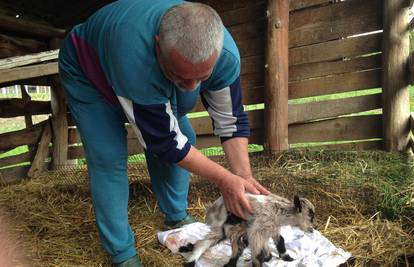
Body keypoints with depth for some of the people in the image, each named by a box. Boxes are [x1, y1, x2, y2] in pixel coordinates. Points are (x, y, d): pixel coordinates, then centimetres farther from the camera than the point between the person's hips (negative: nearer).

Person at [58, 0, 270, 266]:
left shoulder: (225, 54, -31)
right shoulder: (135, 57, -46)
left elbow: (231, 120, -19)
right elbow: (164, 141, -36)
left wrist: (244, 175, -30)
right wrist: (224, 179, -33)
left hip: (154, 75, 5)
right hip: (87, 73, -4)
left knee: (184, 136, -1)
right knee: (108, 158, -18)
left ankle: (177, 217, 21)